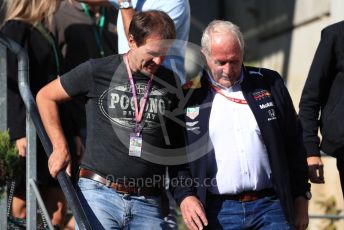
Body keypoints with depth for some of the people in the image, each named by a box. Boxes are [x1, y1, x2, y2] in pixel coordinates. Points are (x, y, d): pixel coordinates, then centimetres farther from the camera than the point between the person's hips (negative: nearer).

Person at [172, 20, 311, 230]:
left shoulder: (269, 84, 9)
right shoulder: (189, 96, 3)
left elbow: (294, 144, 13)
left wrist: (301, 197, 10)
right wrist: (184, 195, -9)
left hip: (270, 207, 1)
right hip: (217, 213, -1)